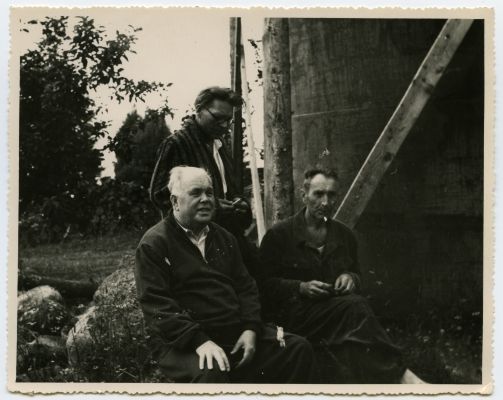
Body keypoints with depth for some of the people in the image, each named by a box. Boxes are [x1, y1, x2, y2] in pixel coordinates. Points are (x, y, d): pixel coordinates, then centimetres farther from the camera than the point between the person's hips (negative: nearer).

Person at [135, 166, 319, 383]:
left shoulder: (224, 238, 18)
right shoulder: (154, 244, -5)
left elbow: (246, 286, 17)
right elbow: (157, 305, -14)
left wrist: (251, 329, -2)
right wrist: (199, 341, -25)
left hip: (236, 332, 7)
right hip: (184, 342, -6)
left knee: (299, 348, -7)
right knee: (211, 371, -39)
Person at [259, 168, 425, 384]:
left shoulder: (344, 234, 20)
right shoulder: (278, 235, 6)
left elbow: (356, 273, 30)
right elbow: (265, 283, 3)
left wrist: (351, 278, 4)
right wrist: (301, 288, -12)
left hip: (339, 308, 4)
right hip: (297, 313, -4)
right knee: (355, 306, -33)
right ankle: (398, 373, -33)